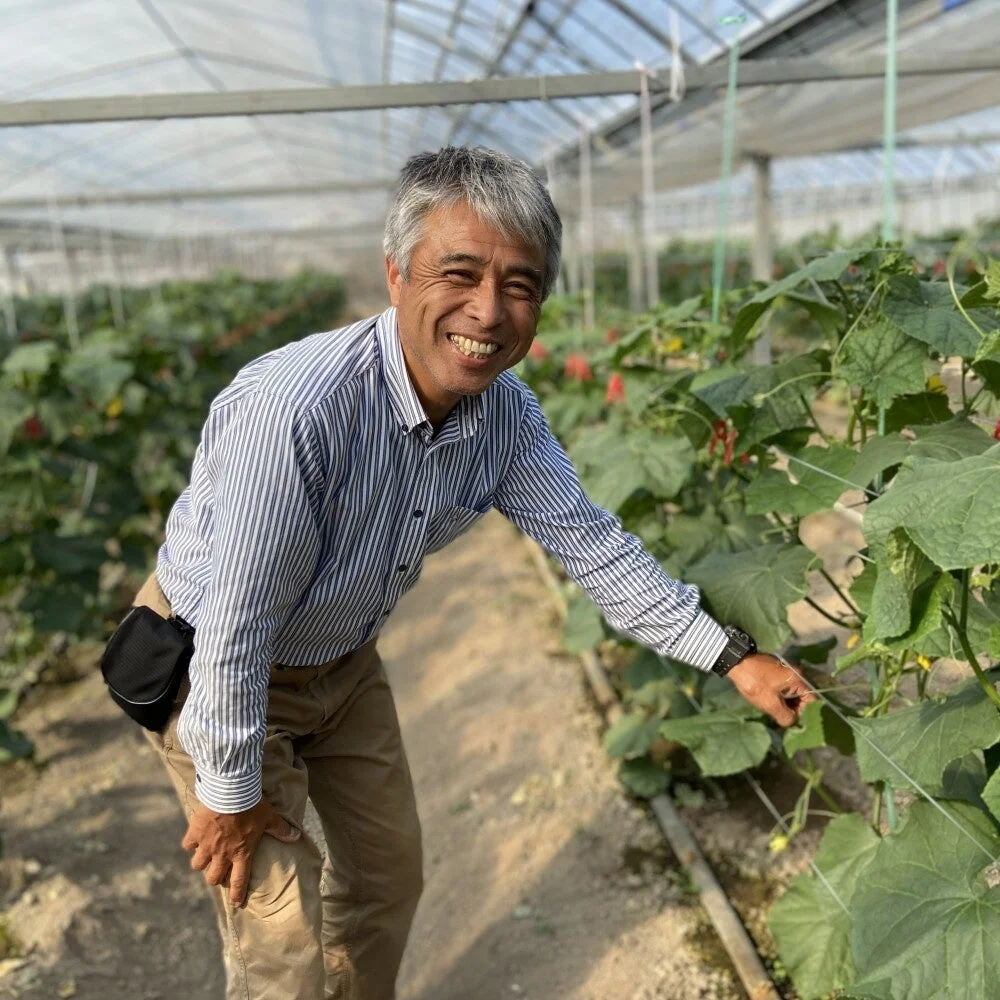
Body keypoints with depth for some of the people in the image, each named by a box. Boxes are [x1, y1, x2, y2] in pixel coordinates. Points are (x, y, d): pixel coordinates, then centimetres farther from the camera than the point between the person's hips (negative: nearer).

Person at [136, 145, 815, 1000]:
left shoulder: (507, 411, -16)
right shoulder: (295, 407, -38)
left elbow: (589, 541, -7)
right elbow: (236, 626, -30)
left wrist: (733, 657, -8)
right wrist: (229, 793, -18)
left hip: (342, 662, 7)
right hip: (209, 664, -6)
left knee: (388, 870, 19)